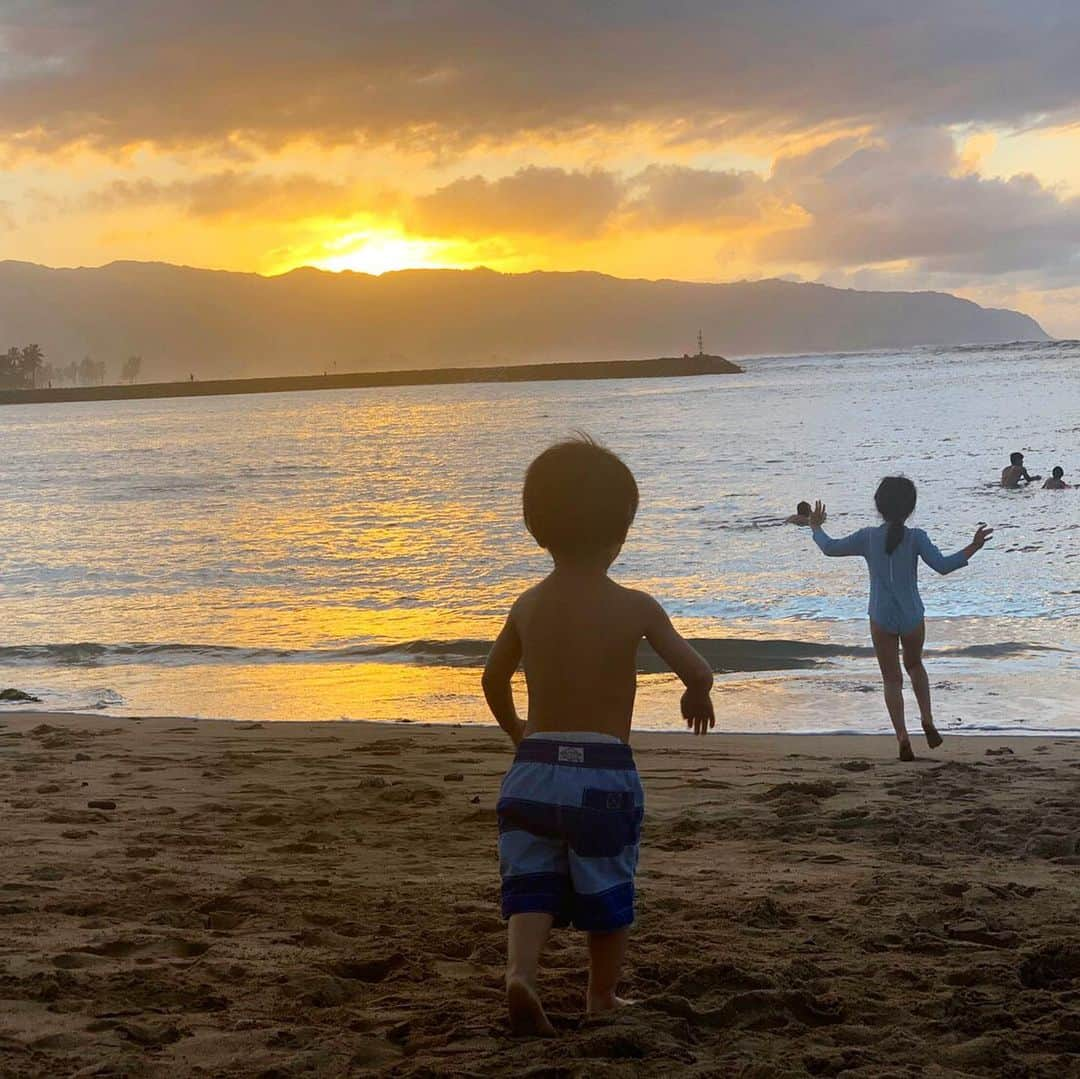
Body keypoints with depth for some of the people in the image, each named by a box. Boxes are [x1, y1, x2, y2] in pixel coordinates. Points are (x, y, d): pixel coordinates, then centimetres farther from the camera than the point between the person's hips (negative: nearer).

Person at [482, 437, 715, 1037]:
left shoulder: (528, 605, 4)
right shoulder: (634, 607, -8)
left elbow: (494, 679, 18)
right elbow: (697, 671, -9)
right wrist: (697, 697, 15)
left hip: (534, 768, 3)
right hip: (603, 772, -3)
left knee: (532, 889, 6)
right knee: (608, 897, 14)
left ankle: (520, 972, -18)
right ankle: (603, 999, 27)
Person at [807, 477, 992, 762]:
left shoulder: (867, 537, -5)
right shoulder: (915, 538, -9)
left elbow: (831, 548, 5)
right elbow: (942, 565, -19)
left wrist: (816, 529, 23)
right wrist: (973, 548, -14)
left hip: (881, 619, 0)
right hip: (912, 618, 0)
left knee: (892, 680, 6)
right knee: (914, 665, 26)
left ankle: (903, 737, -6)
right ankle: (927, 721, 11)